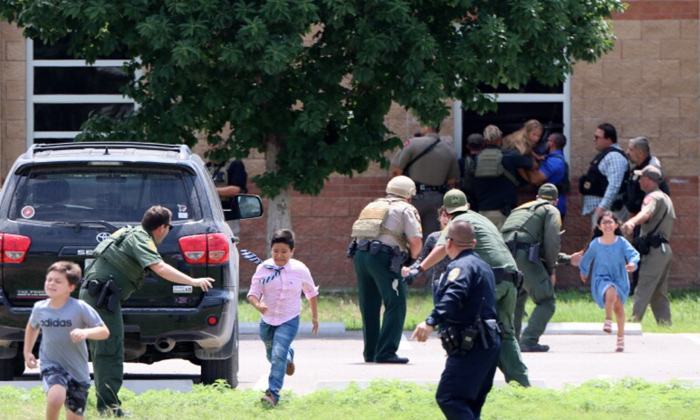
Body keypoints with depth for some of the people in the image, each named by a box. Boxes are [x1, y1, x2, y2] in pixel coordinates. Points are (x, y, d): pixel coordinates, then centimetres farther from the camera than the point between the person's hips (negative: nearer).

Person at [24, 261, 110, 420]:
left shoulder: (80, 308, -14)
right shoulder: (39, 308, -3)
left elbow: (104, 331, -14)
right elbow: (32, 327, 21)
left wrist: (85, 332, -32)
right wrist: (27, 352, 17)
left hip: (78, 371, 0)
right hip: (51, 365, 0)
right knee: (56, 397, -32)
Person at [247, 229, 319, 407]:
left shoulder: (300, 270, -9)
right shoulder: (263, 269, -9)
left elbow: (311, 293, 7)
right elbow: (253, 293, -10)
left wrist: (315, 316, 14)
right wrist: (257, 305, -33)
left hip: (289, 320, -3)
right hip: (267, 320, 3)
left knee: (278, 354, -21)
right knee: (272, 355, 22)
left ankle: (273, 393, -20)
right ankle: (289, 356, 59)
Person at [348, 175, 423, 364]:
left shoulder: (372, 206, 27)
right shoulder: (406, 209, 7)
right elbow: (416, 240, -4)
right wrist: (412, 257, 17)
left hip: (359, 254, 7)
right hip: (383, 256, -7)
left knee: (369, 306, 15)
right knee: (396, 305, -3)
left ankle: (370, 352, 19)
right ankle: (386, 352, -11)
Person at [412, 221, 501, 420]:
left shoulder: (461, 267, -12)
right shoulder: (483, 266, 20)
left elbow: (453, 295, -32)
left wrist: (431, 321, -43)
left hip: (470, 346, -10)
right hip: (489, 342, 10)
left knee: (448, 399, -14)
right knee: (470, 404, 15)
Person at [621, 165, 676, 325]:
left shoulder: (653, 197, -10)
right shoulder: (666, 198, 22)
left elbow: (646, 213, -32)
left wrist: (632, 223, -52)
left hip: (654, 249, -10)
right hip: (666, 249, 10)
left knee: (643, 288, -14)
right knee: (659, 291, 13)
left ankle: (635, 320, -21)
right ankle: (665, 323, 12)